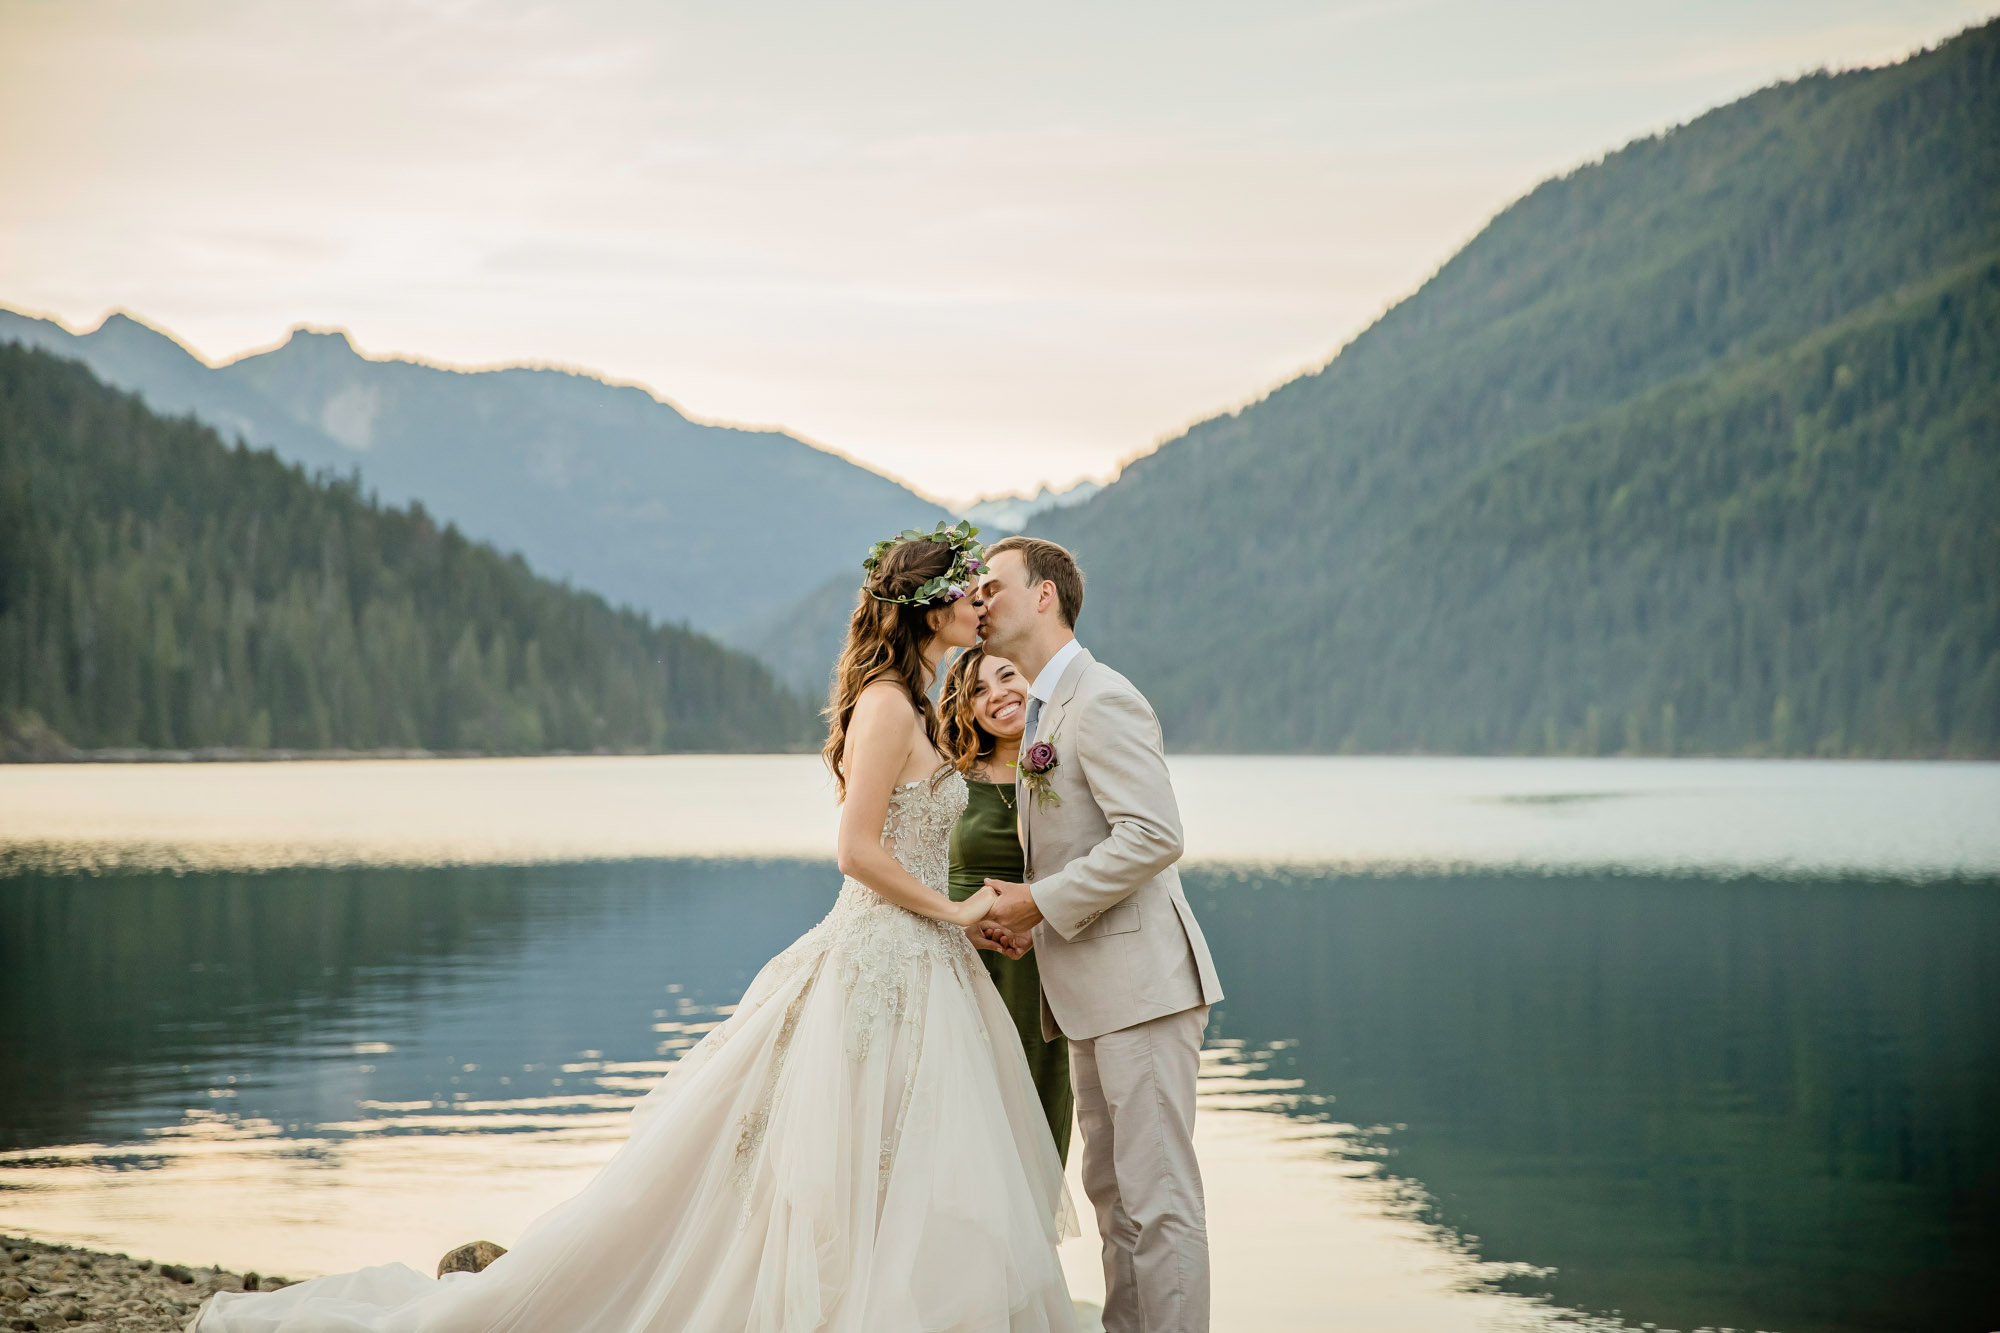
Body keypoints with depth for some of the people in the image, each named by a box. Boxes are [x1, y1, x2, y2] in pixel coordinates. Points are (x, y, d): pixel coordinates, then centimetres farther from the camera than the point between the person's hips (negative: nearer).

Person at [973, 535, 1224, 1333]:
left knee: (1157, 1196, -7)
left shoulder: (1101, 701, -14)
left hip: (1141, 981, -10)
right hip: (1092, 992, 10)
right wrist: (1026, 910, 7)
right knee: (1110, 1187, 15)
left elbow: (1154, 836, -23)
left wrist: (1044, 904, -18)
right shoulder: (1043, 708, 17)